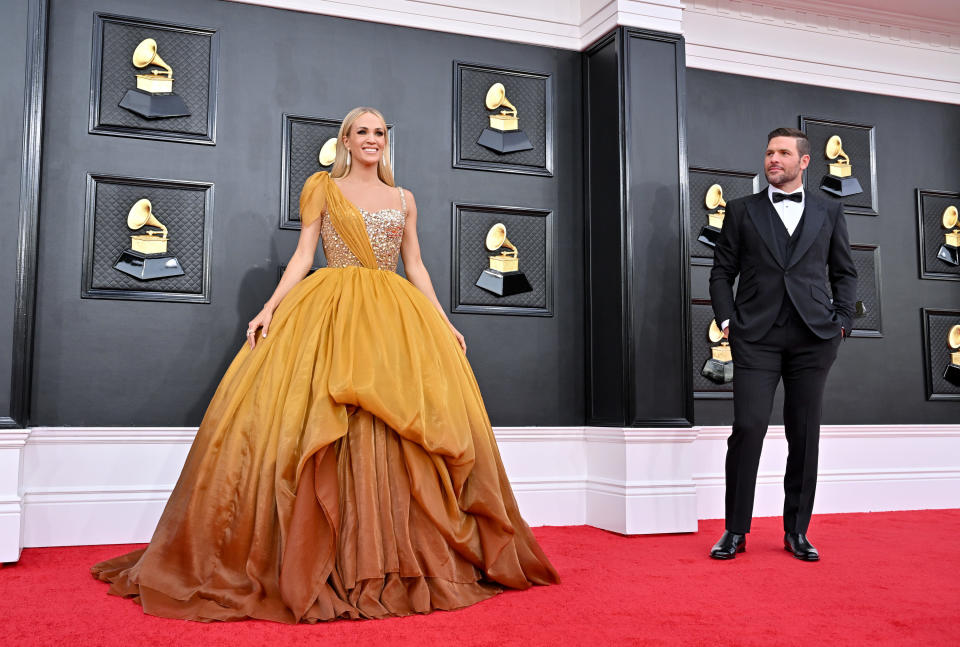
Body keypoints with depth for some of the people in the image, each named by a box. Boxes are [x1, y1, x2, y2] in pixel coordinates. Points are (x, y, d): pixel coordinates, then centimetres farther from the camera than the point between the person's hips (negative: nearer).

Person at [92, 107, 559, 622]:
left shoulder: (404, 200, 18)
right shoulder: (322, 188, 11)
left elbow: (416, 267, 17)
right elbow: (303, 255, 5)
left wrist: (444, 323, 10)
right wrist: (270, 307, -6)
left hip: (395, 315, 3)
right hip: (331, 310, -2)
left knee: (419, 415, -8)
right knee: (321, 422, -14)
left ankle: (400, 559, 2)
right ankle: (319, 559, -6)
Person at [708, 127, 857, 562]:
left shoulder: (829, 212, 14)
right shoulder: (742, 211, 11)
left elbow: (845, 273, 17)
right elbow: (722, 272, 9)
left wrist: (841, 321, 4)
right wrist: (727, 320, -3)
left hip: (813, 337, 2)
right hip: (756, 336, -2)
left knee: (804, 435, 4)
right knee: (748, 427, -10)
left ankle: (797, 532, 15)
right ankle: (735, 531, 0)